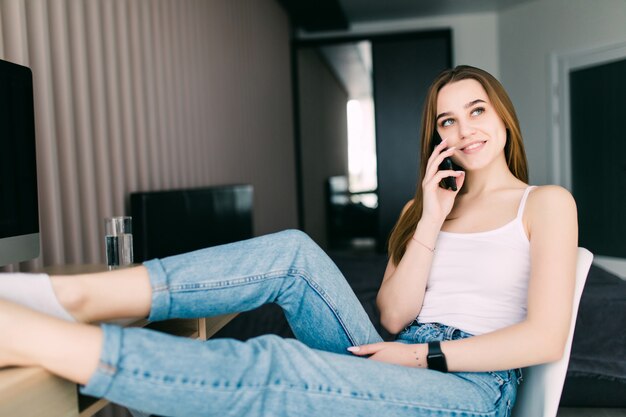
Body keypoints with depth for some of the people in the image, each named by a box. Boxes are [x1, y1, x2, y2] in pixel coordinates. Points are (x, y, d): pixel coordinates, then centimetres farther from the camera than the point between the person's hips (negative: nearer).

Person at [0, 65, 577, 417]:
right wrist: (432, 218, -3)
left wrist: (423, 356, -10)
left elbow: (544, 338, -8)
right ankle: (68, 298, -26)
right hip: (398, 368, 5)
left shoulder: (546, 202, 4)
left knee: (268, 368, -31)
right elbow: (394, 317, 4)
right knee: (293, 252, -20)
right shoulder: (424, 206, 17)